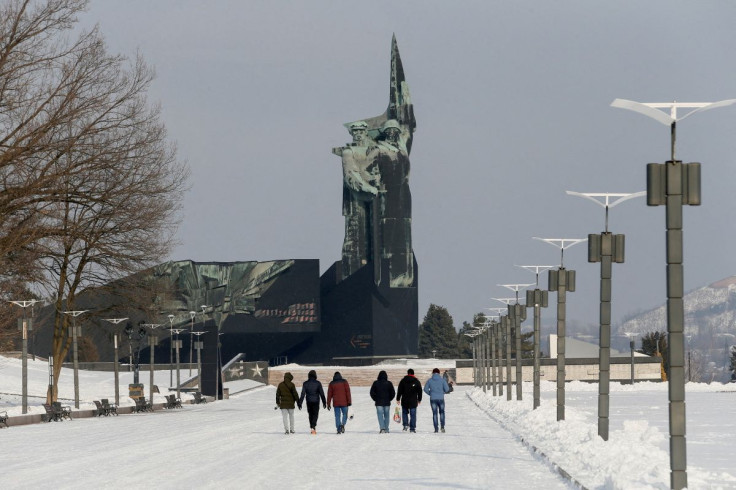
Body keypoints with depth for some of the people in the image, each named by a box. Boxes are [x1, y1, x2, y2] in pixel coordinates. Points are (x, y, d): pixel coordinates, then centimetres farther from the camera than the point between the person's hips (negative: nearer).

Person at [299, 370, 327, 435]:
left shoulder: (305, 383, -2)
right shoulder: (318, 383, -5)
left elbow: (303, 394, -3)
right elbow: (322, 393, -3)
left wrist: (300, 403, 0)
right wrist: (324, 403, 6)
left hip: (309, 402, 2)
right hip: (316, 402, -2)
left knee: (311, 415, 16)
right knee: (315, 415, 1)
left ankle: (312, 428, 20)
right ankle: (313, 427, -18)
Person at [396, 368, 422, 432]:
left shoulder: (403, 380, 0)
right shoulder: (416, 381, 2)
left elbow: (399, 391, 1)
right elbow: (420, 391, 8)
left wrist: (398, 399, 8)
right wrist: (419, 400, 19)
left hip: (404, 401, 0)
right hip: (413, 401, 0)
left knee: (405, 412, 17)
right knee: (413, 415, 2)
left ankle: (405, 425, 1)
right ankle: (412, 428, -1)